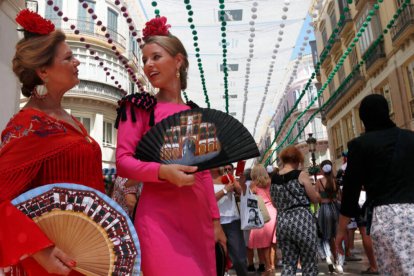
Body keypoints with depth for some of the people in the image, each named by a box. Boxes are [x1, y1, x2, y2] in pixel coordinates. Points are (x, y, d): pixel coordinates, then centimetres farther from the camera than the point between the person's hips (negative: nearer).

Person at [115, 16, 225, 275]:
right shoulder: (139, 106, 1)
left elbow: (204, 170, 14)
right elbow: (123, 161, -7)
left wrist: (215, 219, 12)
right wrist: (163, 171, -24)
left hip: (197, 215, 5)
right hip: (159, 213, -4)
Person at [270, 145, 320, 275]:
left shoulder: (274, 179, 8)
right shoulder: (301, 175, -7)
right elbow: (316, 198, -2)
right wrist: (309, 187, 15)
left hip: (282, 223, 5)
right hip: (302, 222, -5)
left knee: (288, 265, 13)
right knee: (309, 264, 9)